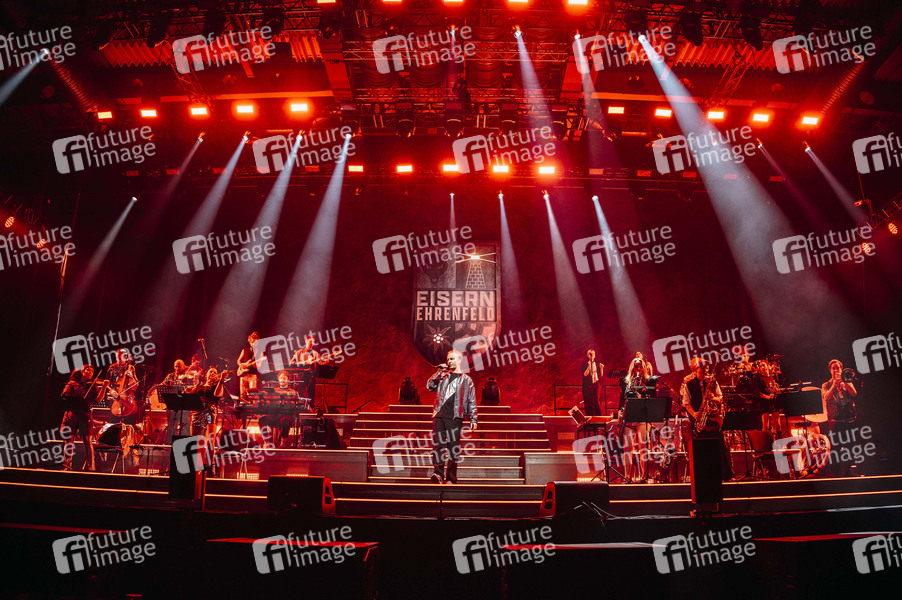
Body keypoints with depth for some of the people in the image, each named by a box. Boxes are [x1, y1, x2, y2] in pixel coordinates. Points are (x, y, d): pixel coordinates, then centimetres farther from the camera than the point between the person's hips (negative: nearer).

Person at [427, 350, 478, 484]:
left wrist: (473, 419, 1)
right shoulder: (442, 376, 19)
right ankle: (438, 473, -12)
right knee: (438, 444, -8)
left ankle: (451, 478, 3)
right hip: (439, 415, 2)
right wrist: (439, 372, 1)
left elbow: (472, 402, 10)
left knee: (453, 447, -1)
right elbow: (430, 386, 7)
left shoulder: (466, 380, 13)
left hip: (455, 418, -2)